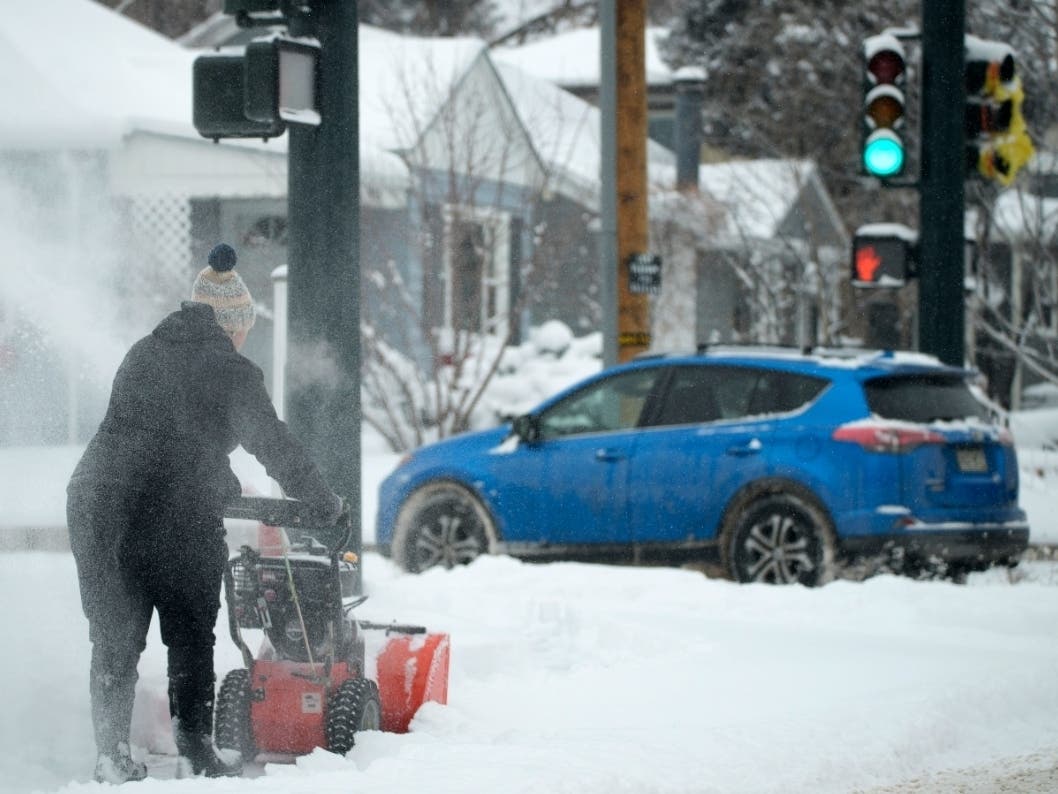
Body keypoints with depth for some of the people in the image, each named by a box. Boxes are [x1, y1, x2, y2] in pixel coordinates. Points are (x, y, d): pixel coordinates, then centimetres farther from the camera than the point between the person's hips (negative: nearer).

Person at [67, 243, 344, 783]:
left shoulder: (143, 355, 17)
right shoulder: (232, 372, -2)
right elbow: (274, 448, -3)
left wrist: (225, 490, 32)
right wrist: (326, 506, 9)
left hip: (97, 501, 5)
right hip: (178, 516, -5)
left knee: (115, 640, 11)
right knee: (190, 638, 10)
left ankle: (112, 757, 8)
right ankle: (195, 753, 11)